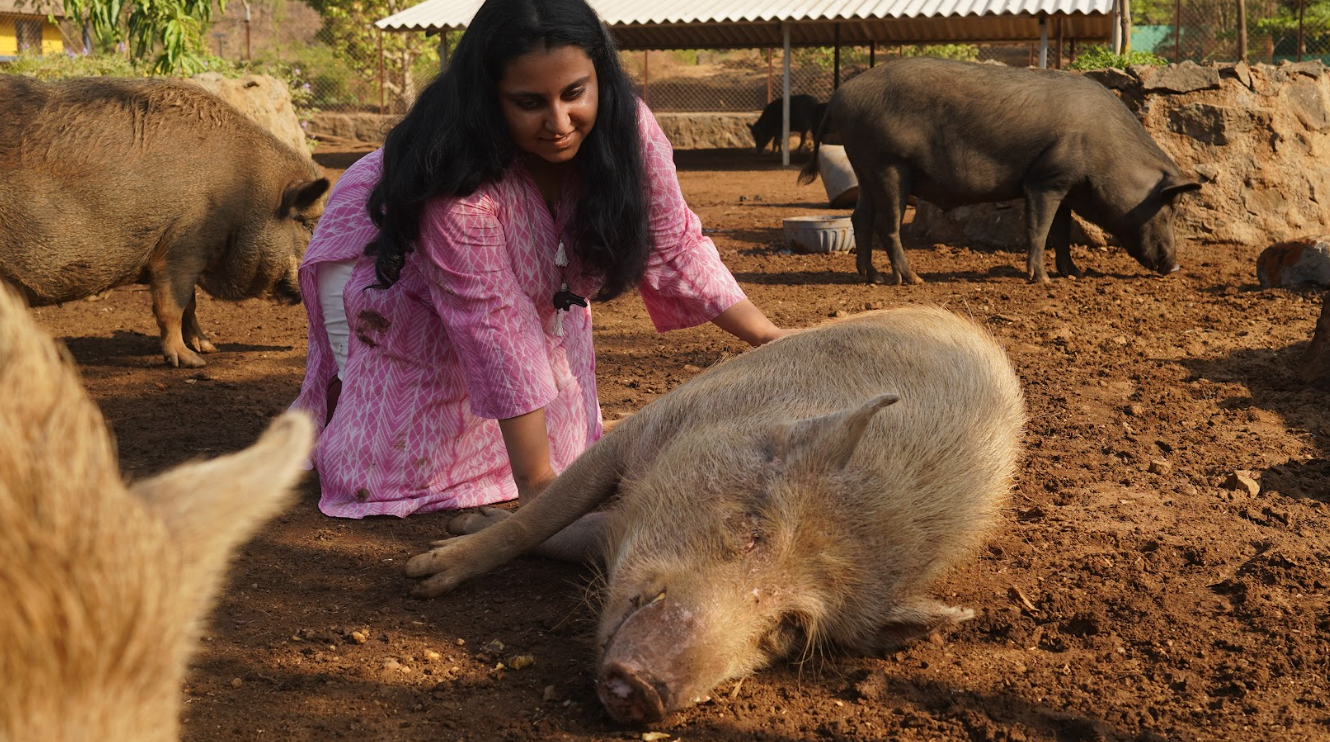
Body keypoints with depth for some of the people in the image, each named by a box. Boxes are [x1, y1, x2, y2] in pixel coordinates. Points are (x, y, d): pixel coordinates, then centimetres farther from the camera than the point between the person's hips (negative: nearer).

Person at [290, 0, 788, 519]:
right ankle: (337, 392, 20)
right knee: (387, 470, -11)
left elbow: (673, 249, -15)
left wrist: (771, 338, -22)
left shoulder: (628, 128, -27)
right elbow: (497, 331, -41)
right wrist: (536, 482, -40)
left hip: (539, 290, 5)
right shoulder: (458, 180, -43)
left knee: (556, 446, 1)